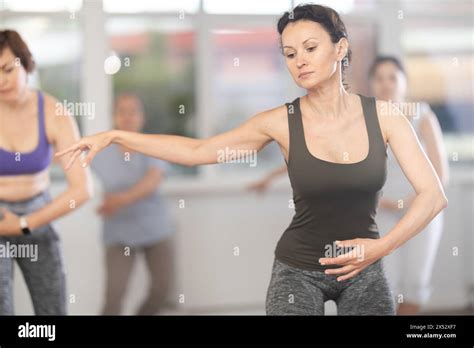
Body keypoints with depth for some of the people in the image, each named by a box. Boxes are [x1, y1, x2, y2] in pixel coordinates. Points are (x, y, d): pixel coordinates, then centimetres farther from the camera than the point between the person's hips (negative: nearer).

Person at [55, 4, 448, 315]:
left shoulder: (383, 115, -7)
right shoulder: (282, 122, -8)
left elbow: (434, 194, -10)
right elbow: (196, 151, -3)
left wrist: (383, 246, -21)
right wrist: (114, 136, -8)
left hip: (364, 270, 1)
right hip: (298, 269, -1)